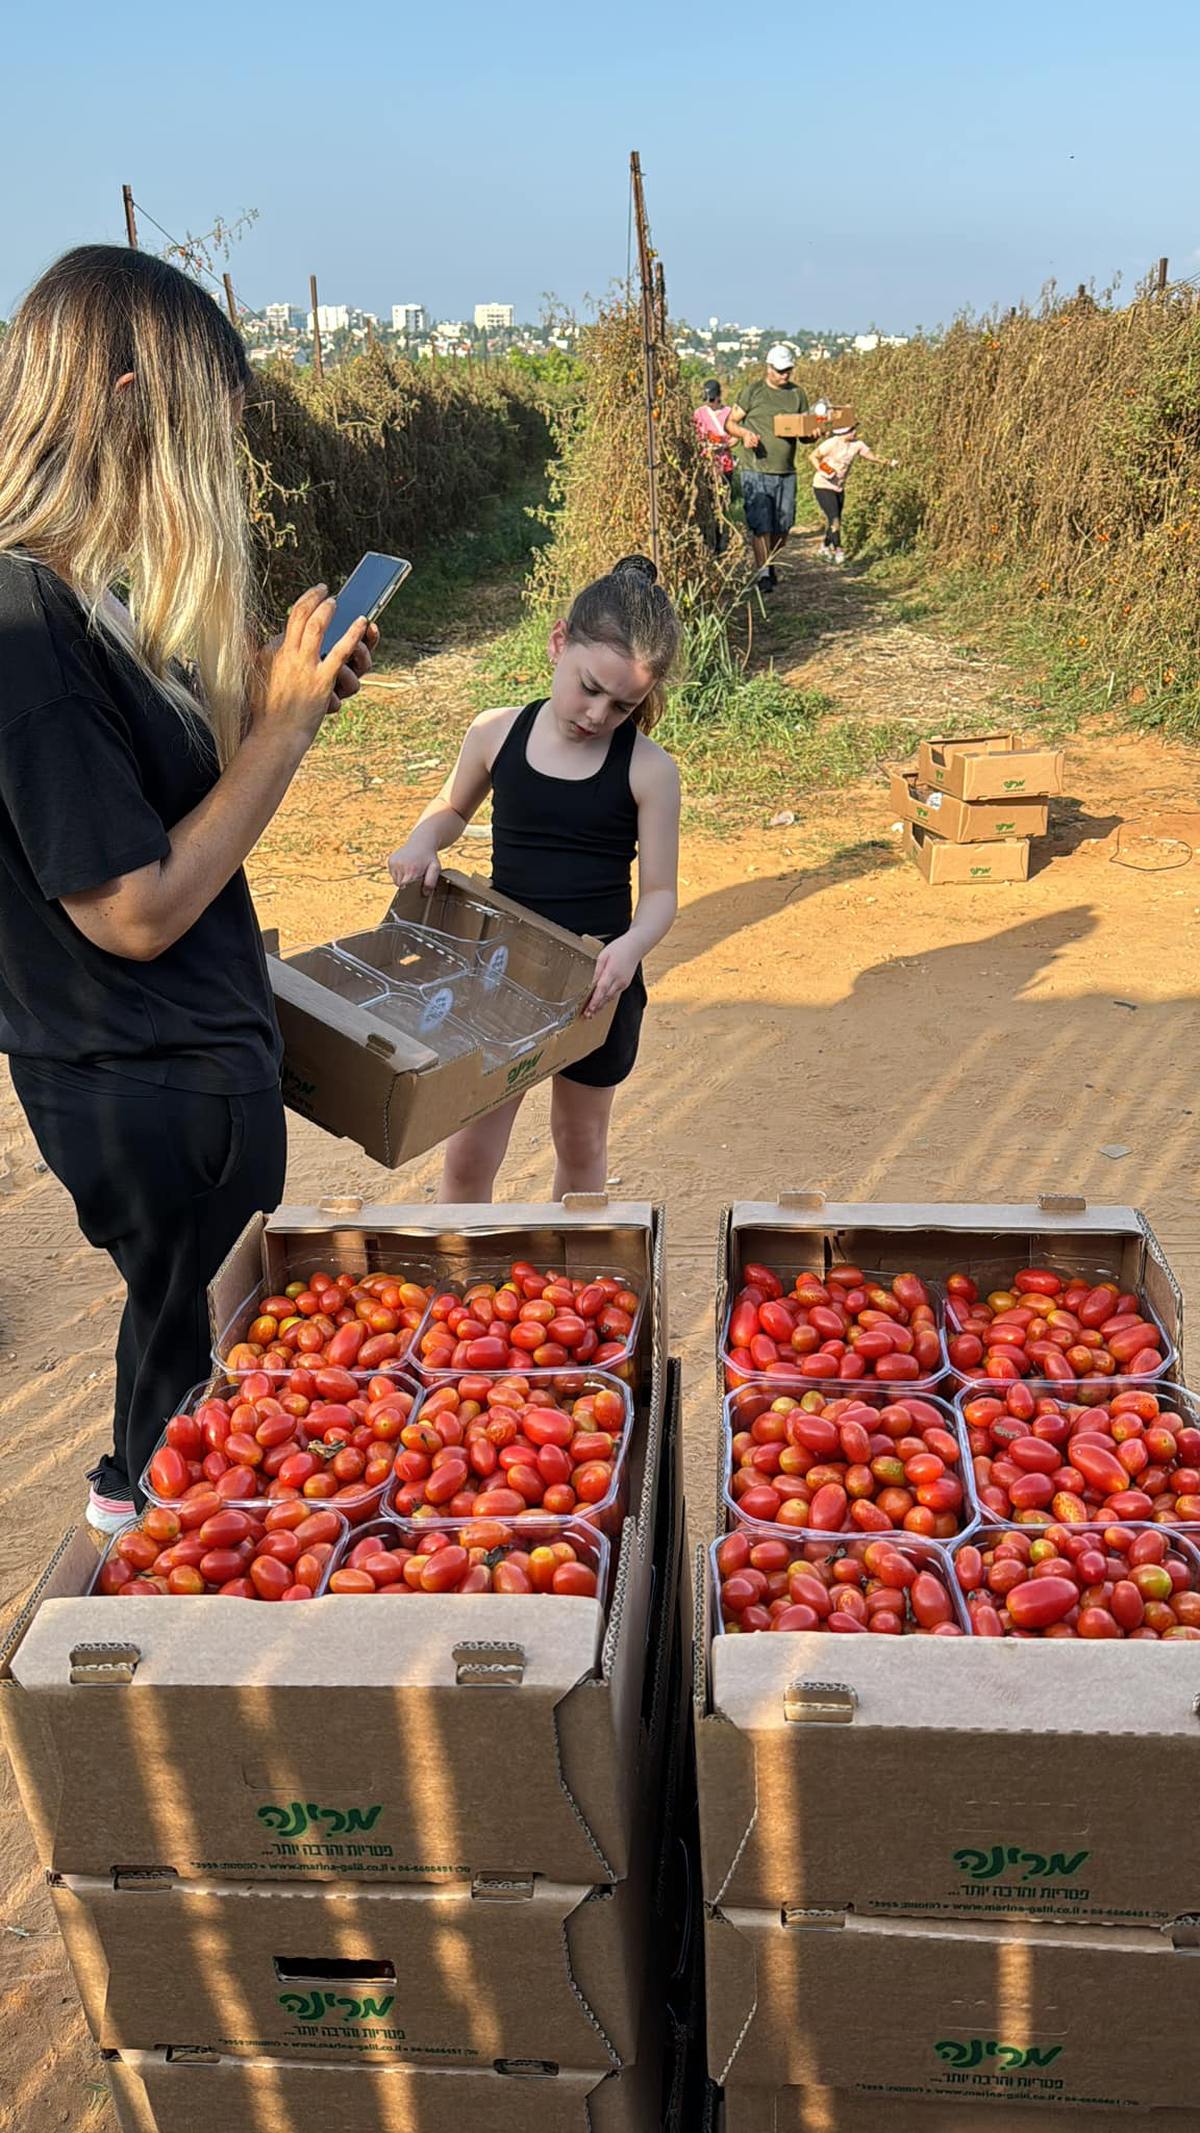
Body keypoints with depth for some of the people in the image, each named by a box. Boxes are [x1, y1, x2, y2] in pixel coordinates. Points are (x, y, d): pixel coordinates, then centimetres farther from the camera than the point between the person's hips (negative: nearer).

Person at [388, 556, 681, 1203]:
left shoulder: (648, 770, -12)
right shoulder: (497, 734, -5)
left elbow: (659, 892, -8)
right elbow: (453, 806, 15)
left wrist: (632, 945, -29)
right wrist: (423, 840, -8)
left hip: (597, 984, -1)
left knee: (580, 1146, 18)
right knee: (467, 1158, 5)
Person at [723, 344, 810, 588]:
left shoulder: (797, 394, 12)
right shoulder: (754, 391, 0)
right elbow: (730, 422, 2)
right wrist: (745, 434, -19)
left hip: (786, 471, 4)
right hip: (756, 470, -4)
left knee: (783, 526, 9)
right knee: (761, 524, -10)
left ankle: (770, 562, 32)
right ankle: (763, 573, -5)